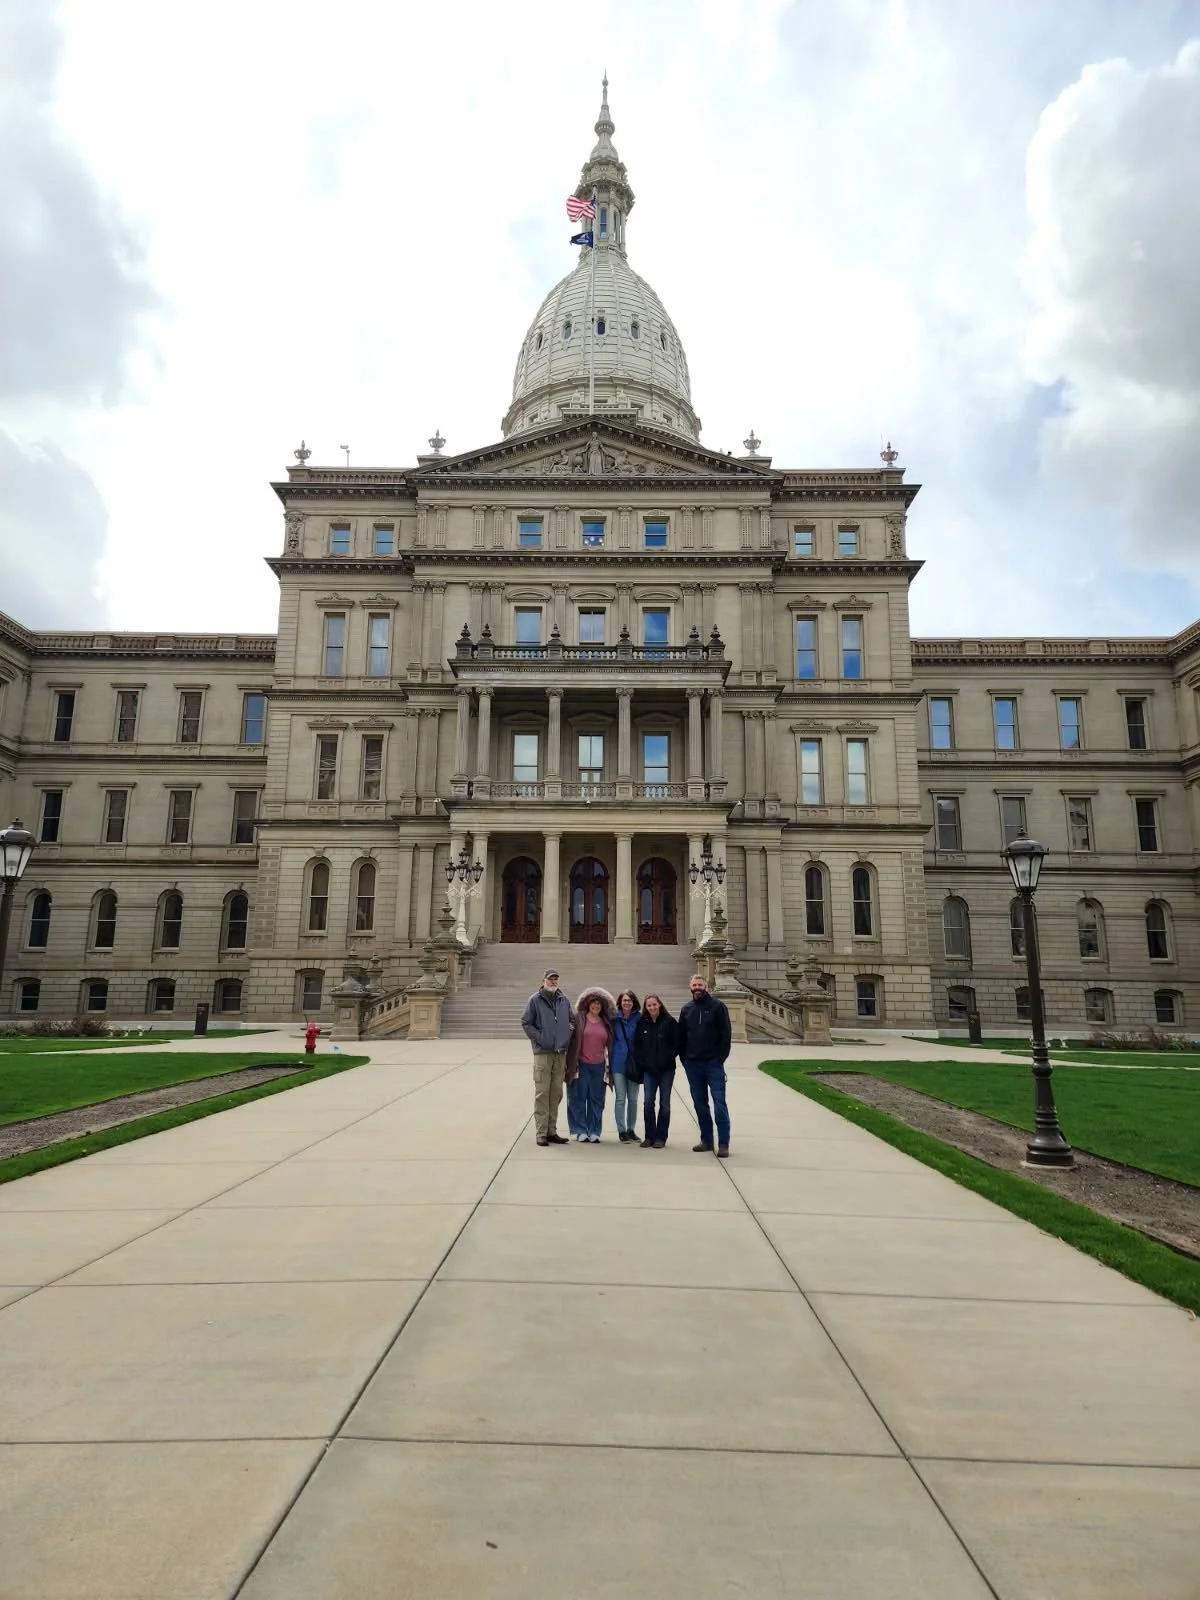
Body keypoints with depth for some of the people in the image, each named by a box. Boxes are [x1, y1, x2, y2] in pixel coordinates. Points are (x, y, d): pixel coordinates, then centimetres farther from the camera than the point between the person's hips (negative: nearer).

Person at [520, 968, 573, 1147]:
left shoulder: (564, 1001, 12)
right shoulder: (535, 1000, -2)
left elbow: (572, 1021, 21)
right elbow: (526, 1023, -4)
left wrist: (568, 1036, 7)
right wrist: (539, 1038, -11)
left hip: (560, 1053, 5)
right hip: (542, 1053, -5)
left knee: (556, 1094, 10)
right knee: (542, 1094, -4)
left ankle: (552, 1131, 18)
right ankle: (541, 1133, 1)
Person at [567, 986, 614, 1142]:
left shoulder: (606, 1023, 10)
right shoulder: (579, 1019, -1)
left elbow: (610, 1045, 14)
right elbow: (573, 1040, -3)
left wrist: (609, 1065, 11)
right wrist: (572, 1063, -7)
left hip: (599, 1066, 3)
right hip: (582, 1064, -3)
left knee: (597, 1100, 5)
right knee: (580, 1098, 1)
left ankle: (594, 1132, 14)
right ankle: (582, 1131, 10)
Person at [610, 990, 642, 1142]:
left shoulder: (639, 1018, -1)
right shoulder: (614, 1017, -1)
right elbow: (609, 1038, 5)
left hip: (634, 1062, 1)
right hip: (618, 1062, -1)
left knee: (633, 1098, 9)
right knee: (620, 1098, 2)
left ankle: (631, 1129, 21)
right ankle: (622, 1131, 10)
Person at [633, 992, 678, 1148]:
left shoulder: (669, 1022, -5)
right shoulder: (642, 1023, 5)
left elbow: (677, 1043, -5)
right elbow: (637, 1044, 9)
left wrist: (668, 1058, -12)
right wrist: (641, 1061, -2)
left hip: (666, 1070, -2)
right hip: (648, 1070, 3)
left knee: (664, 1104, 4)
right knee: (648, 1102, -1)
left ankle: (661, 1137, 13)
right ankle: (649, 1136, 10)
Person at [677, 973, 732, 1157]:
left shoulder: (718, 1006, -3)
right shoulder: (686, 1009, 10)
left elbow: (725, 1034, -6)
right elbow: (681, 1036, 13)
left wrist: (721, 1058, -11)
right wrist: (684, 1058, 5)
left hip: (713, 1064, -5)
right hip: (692, 1064, 5)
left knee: (719, 1103, -6)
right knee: (699, 1104, 10)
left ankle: (723, 1144, -3)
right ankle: (706, 1140, 19)